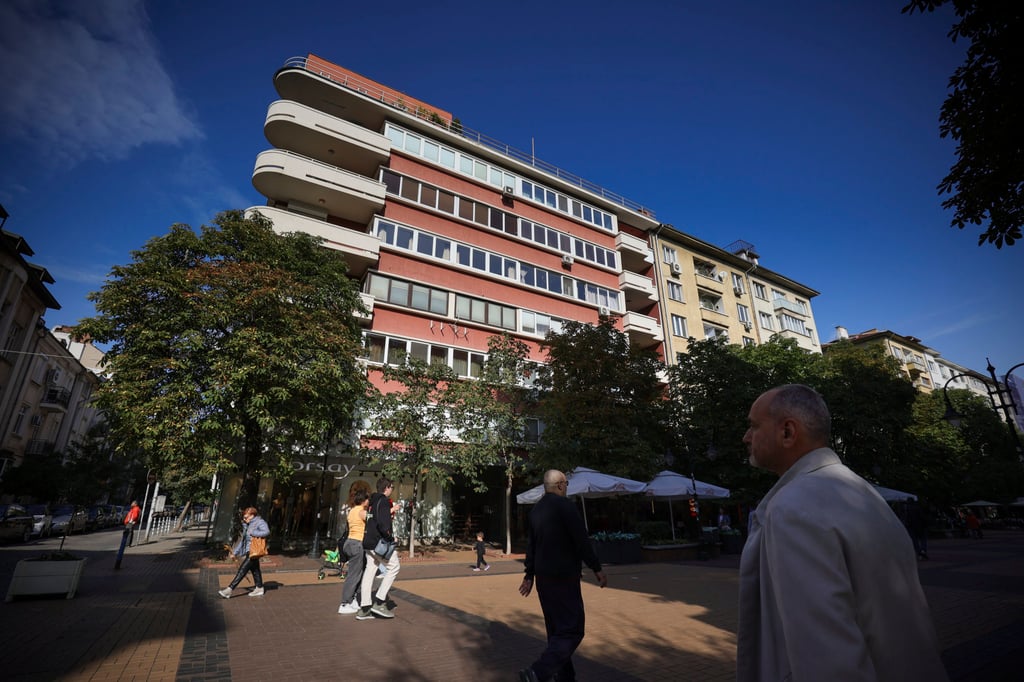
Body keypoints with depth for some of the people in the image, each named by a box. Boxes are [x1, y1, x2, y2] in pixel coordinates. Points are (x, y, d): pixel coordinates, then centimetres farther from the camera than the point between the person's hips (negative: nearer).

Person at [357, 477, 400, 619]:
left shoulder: (372, 502, 16)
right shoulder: (383, 501, -13)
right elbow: (383, 523, -23)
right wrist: (390, 537, -12)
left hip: (368, 542, 9)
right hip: (379, 542, -9)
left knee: (369, 572, 10)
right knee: (394, 567, 1)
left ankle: (364, 608, 13)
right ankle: (379, 601, -2)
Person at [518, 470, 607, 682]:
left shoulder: (535, 510, 9)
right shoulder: (564, 505, -14)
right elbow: (581, 539, -16)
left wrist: (529, 575, 20)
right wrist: (597, 569, -7)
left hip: (543, 576, 8)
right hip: (563, 576, -8)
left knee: (556, 628, 17)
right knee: (572, 629, -3)